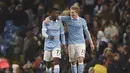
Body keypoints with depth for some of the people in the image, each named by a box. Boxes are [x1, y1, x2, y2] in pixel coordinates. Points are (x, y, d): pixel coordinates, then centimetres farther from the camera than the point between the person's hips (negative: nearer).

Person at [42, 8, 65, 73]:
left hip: (57, 45, 0)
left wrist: (63, 43, 9)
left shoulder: (59, 22, 3)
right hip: (48, 45, 0)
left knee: (56, 61, -18)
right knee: (48, 63, 10)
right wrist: (48, 36, -37)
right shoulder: (46, 22, -4)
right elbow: (43, 32, -17)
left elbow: (62, 33, 12)